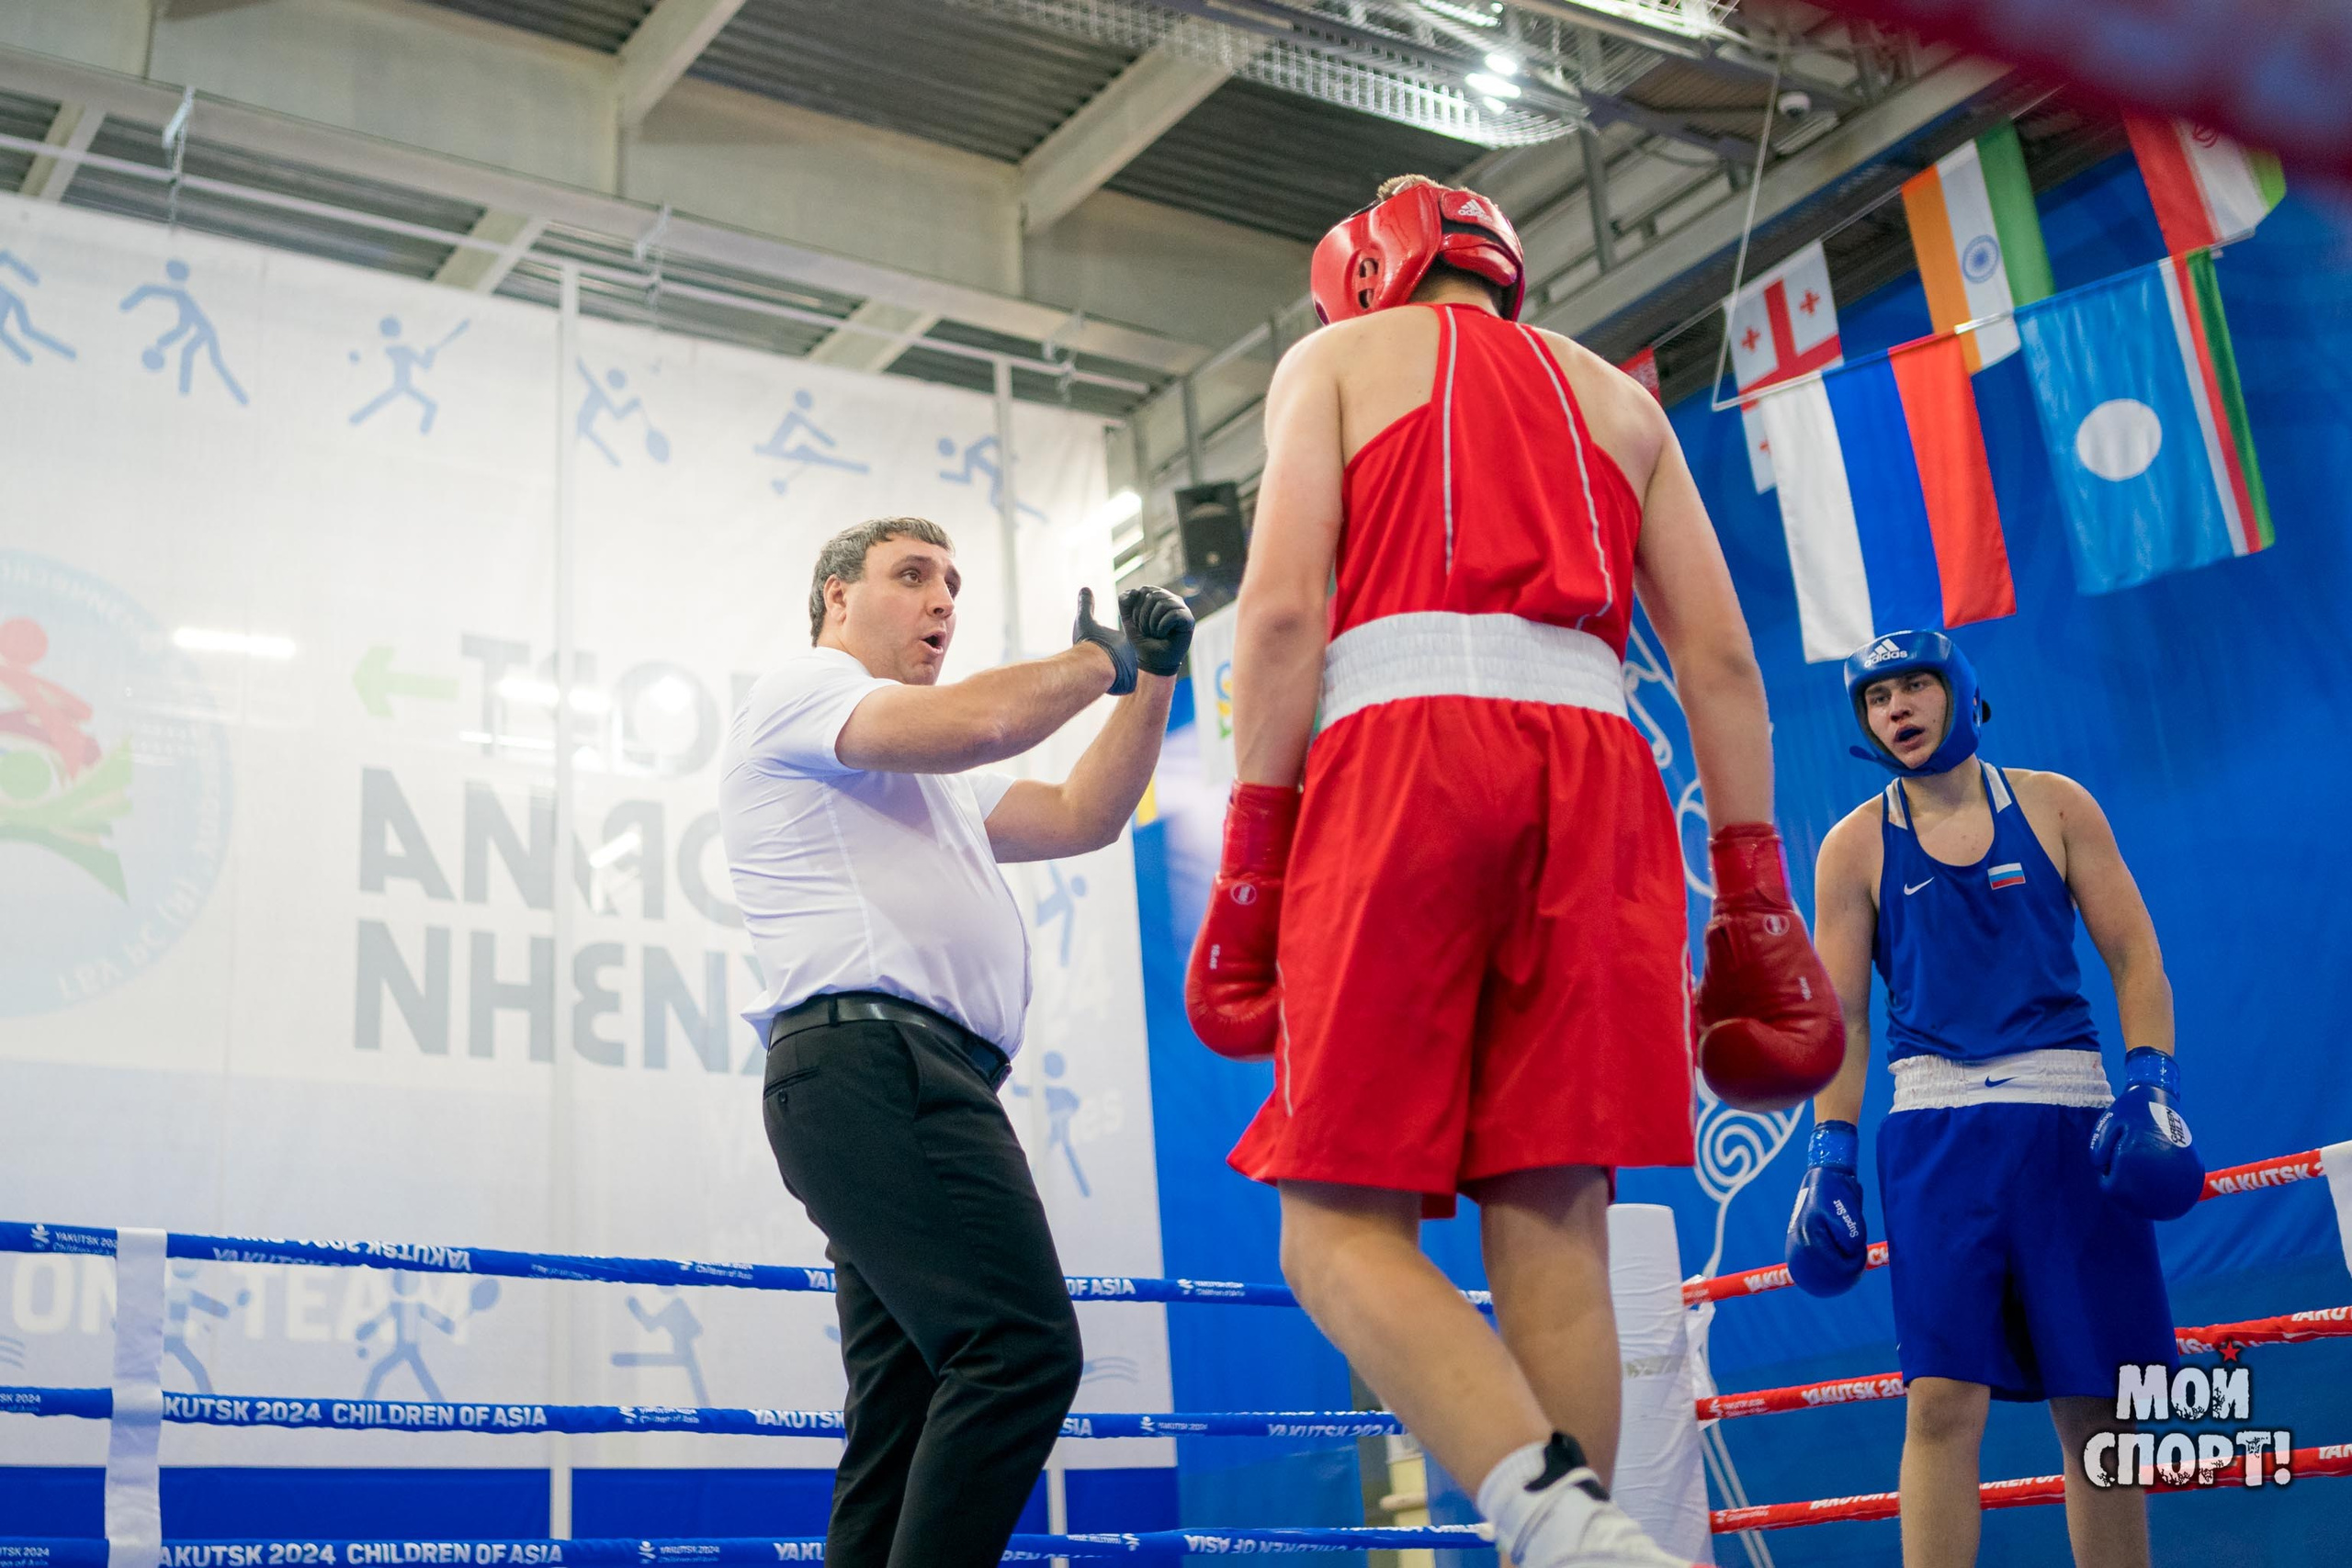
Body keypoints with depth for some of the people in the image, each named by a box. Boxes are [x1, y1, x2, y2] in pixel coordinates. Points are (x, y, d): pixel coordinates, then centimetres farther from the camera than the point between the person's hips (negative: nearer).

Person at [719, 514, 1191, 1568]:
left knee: (912, 1417, 3)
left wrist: (1150, 678, 20)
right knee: (1021, 1344, -21)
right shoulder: (799, 689, 6)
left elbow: (1081, 816, 28)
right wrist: (1096, 661, 6)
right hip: (873, 1055, -10)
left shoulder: (928, 779, 36)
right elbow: (980, 720, -11)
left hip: (912, 1084, 10)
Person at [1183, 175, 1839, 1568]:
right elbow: (1719, 655, 15)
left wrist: (1251, 862, -2)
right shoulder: (1617, 396, 28)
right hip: (1594, 769, 4)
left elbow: (1284, 605, 1)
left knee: (1342, 1232, -4)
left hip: (1403, 739, -4)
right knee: (1553, 1233, 1)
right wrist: (1753, 904, 13)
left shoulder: (1336, 358, 18)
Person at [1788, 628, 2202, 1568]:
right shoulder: (1856, 845, 7)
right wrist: (1829, 1158, -3)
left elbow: (2134, 959, 6)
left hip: (2071, 1114, 1)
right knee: (1943, 1400, -10)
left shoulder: (2054, 806, 9)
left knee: (2094, 1403, 4)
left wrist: (2153, 1086, -8)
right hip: (1936, 1121, -1)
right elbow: (1841, 1016, 5)